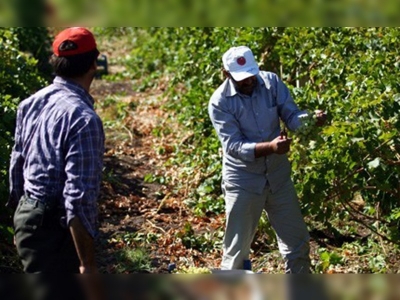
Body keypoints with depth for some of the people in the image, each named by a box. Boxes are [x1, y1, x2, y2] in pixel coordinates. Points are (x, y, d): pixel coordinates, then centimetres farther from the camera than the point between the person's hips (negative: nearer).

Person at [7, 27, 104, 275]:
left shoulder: (31, 104, 4)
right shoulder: (83, 119, -22)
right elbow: (79, 198, -25)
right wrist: (87, 263, -21)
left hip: (27, 216, 9)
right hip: (56, 229, -9)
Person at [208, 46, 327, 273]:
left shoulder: (272, 82, -7)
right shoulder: (220, 102, -17)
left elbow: (291, 116, -8)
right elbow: (234, 146, -24)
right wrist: (269, 147, -39)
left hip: (278, 174, 4)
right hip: (243, 181, -4)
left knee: (298, 241, 13)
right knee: (238, 248, 6)